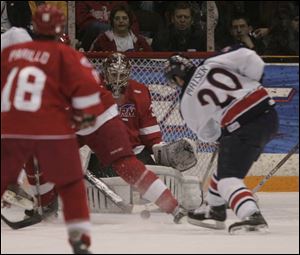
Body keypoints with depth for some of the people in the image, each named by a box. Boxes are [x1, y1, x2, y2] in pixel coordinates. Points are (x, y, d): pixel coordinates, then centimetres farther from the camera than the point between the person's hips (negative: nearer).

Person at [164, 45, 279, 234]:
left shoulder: (188, 101, 7)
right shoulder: (214, 63, 8)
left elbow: (207, 134, 18)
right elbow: (248, 58, -1)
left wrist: (220, 136, 37)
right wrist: (256, 82, 13)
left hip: (241, 129, -6)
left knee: (228, 178, -3)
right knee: (227, 165, 26)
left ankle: (251, 215, -29)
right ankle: (214, 211, 39)